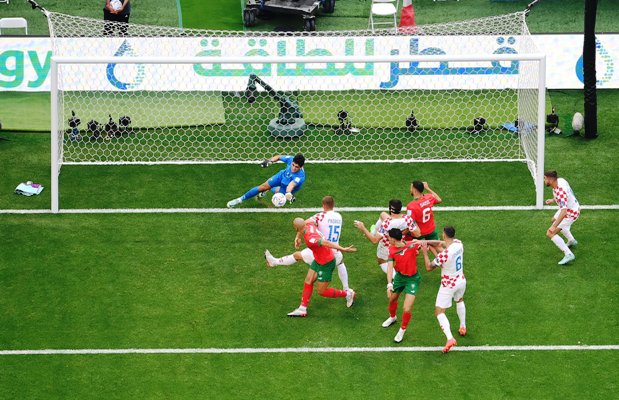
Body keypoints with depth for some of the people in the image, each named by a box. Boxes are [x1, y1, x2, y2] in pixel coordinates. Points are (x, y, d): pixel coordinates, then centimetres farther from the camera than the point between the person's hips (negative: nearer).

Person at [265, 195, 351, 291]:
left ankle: (274, 262, 40)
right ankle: (346, 289, 41)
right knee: (341, 262, 38)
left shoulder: (321, 216, -15)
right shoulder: (339, 217, 2)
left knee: (297, 255, 20)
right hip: (334, 253, 4)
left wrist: (298, 237, -10)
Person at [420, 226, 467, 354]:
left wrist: (425, 252, -8)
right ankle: (463, 328, 47)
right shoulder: (458, 243, -11)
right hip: (461, 281, 7)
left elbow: (429, 267, -16)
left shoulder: (443, 255, -31)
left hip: (448, 285, -7)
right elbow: (444, 243, 8)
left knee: (439, 312, 0)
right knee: (459, 300, 37)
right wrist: (427, 242, 1)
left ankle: (450, 338, -17)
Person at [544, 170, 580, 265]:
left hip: (570, 213, -10)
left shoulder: (560, 192, -37)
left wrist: (554, 226, -47)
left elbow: (564, 211, -44)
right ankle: (572, 241, 53)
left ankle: (568, 254, -15)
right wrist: (553, 200, 4)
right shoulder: (560, 180, -9)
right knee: (554, 220, 37)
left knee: (550, 233, -13)